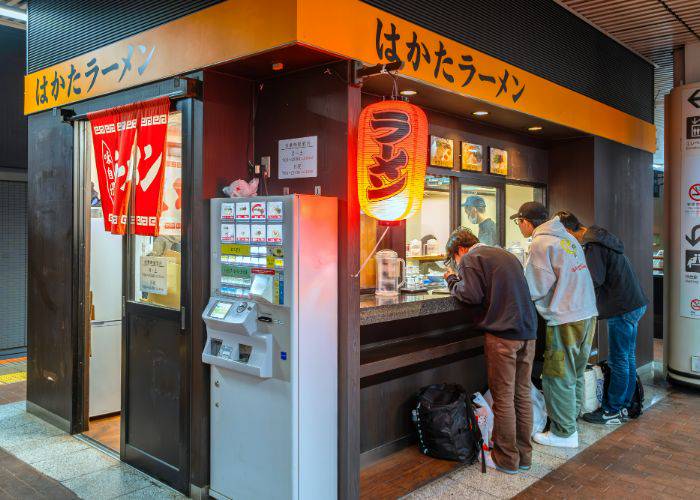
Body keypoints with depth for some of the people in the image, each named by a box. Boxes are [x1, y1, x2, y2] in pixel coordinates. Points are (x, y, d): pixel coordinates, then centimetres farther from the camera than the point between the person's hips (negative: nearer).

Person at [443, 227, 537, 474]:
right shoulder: (506, 255, 22)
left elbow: (471, 295, -12)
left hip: (502, 333, -7)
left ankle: (507, 459, 11)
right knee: (523, 395, 14)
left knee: (503, 398, 2)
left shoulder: (470, 259, -2)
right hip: (528, 332, 8)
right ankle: (524, 456, 23)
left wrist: (452, 280, 6)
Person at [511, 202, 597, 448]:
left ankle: (564, 432, 11)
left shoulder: (541, 243, -12)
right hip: (587, 313, 9)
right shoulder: (567, 237, 14)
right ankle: (571, 417, 34)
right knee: (575, 372, 20)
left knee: (558, 377, 3)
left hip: (565, 319, -9)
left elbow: (536, 288, -12)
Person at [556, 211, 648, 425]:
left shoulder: (593, 245, -17)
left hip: (623, 308, -10)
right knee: (627, 359, 15)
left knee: (619, 361, -2)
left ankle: (612, 411, 7)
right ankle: (622, 405, 26)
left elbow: (594, 281, -23)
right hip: (633, 303, 10)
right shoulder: (599, 238, 14)